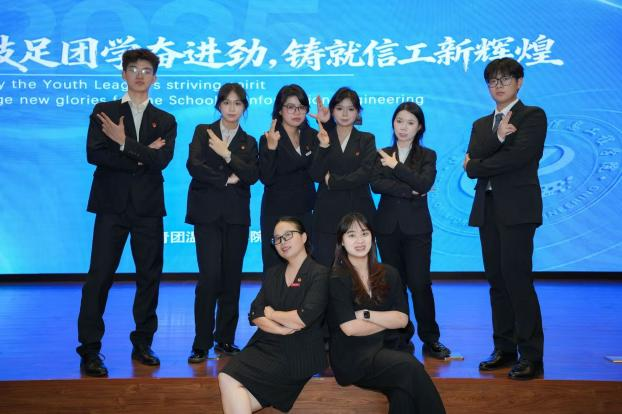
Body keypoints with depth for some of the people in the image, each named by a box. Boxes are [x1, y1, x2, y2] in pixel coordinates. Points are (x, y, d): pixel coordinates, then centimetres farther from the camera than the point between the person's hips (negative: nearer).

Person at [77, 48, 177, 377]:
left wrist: (124, 143, -15)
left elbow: (161, 160, -6)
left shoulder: (165, 121, 11)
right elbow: (94, 154, -6)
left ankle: (142, 344, 18)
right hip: (112, 205, -2)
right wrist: (141, 158, -10)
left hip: (148, 207, 2)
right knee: (100, 276, -5)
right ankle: (89, 350, 2)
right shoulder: (103, 112, 8)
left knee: (149, 276, 5)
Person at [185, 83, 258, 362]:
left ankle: (225, 339, 15)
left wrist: (228, 155, -12)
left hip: (236, 215, 2)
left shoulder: (248, 142, 14)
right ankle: (202, 343, -1)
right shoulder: (203, 131, 9)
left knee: (232, 278, 3)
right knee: (210, 276, -10)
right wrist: (226, 179, -7)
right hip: (207, 213, -2)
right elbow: (194, 166, -7)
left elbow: (252, 175, -3)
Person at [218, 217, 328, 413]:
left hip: (297, 353, -5)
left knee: (229, 380, -22)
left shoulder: (320, 274, -3)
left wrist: (272, 314, 1)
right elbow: (255, 315, 8)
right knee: (226, 377, -23)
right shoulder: (272, 274, 17)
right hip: (264, 345, 6)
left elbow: (303, 318, -15)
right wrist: (282, 329, -10)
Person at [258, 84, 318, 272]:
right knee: (275, 266, 1)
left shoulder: (313, 136, 5)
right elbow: (266, 179, -16)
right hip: (276, 212, -4)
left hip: (305, 211, 4)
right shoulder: (269, 138, -8)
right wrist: (271, 147, -27)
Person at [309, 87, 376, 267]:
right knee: (325, 267, -2)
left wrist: (333, 180, -9)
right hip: (328, 213, 1)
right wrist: (324, 146, -15)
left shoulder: (367, 139, 9)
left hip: (358, 211, 0)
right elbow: (316, 175, -3)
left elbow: (365, 174, -6)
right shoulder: (322, 137, 9)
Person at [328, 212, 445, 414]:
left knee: (405, 394, -30)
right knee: (410, 367, -29)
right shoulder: (336, 280, -1)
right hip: (354, 355, -3)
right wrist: (387, 320, -1)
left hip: (390, 347, 3)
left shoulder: (389, 274, 12)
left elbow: (402, 319, 3)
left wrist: (366, 314, -8)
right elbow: (349, 328, -10)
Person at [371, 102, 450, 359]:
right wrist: (409, 190, -15)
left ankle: (430, 339, 6)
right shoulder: (382, 155, 8)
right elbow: (376, 184, -9)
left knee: (419, 283, -5)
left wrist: (396, 166, -11)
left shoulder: (427, 156, 6)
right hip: (387, 226, 2)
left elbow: (424, 184, -13)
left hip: (416, 227, -2)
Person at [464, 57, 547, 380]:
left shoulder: (533, 116, 2)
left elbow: (518, 156, -14)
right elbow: (471, 162, 4)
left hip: (517, 209, -6)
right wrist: (497, 137, -11)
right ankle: (504, 349, 15)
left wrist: (477, 166, -1)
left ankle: (531, 356, -2)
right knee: (497, 281, 7)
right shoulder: (481, 124, 20)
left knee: (518, 280, -10)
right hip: (487, 209, 6)